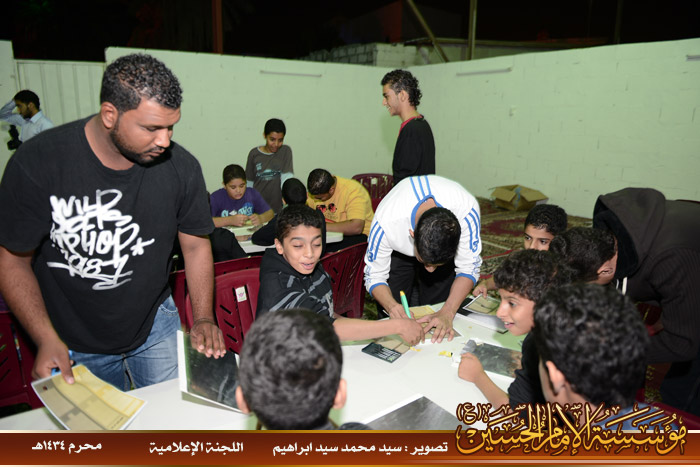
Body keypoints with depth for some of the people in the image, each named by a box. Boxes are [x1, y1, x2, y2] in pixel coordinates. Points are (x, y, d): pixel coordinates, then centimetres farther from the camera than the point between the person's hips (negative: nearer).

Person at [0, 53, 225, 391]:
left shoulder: (181, 167, -15)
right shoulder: (36, 163, -22)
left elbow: (196, 245, -3)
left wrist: (203, 319, -11)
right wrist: (47, 340, -20)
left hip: (154, 323, 2)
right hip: (74, 341, -1)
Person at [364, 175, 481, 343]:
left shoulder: (467, 210, -41)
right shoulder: (385, 222, -43)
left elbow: (468, 268, -28)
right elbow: (374, 277, -28)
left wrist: (447, 313, -43)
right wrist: (392, 306, -48)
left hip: (445, 245, 1)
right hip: (399, 250, -1)